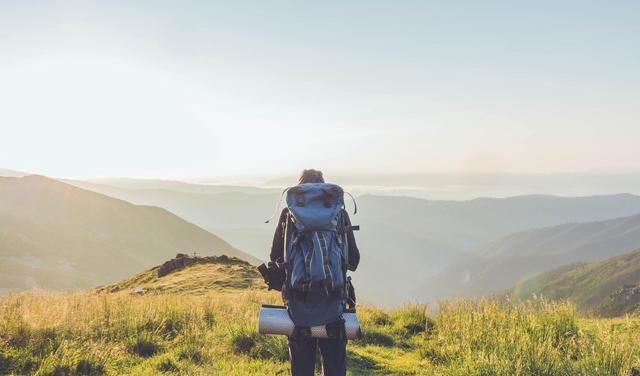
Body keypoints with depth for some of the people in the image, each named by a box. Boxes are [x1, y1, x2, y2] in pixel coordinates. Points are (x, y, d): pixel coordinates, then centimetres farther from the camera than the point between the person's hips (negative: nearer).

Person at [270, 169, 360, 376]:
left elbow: (275, 258, 3)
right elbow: (353, 260, 2)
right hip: (333, 300, 0)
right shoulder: (339, 214, -2)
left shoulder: (288, 215, -2)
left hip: (297, 299, 1)